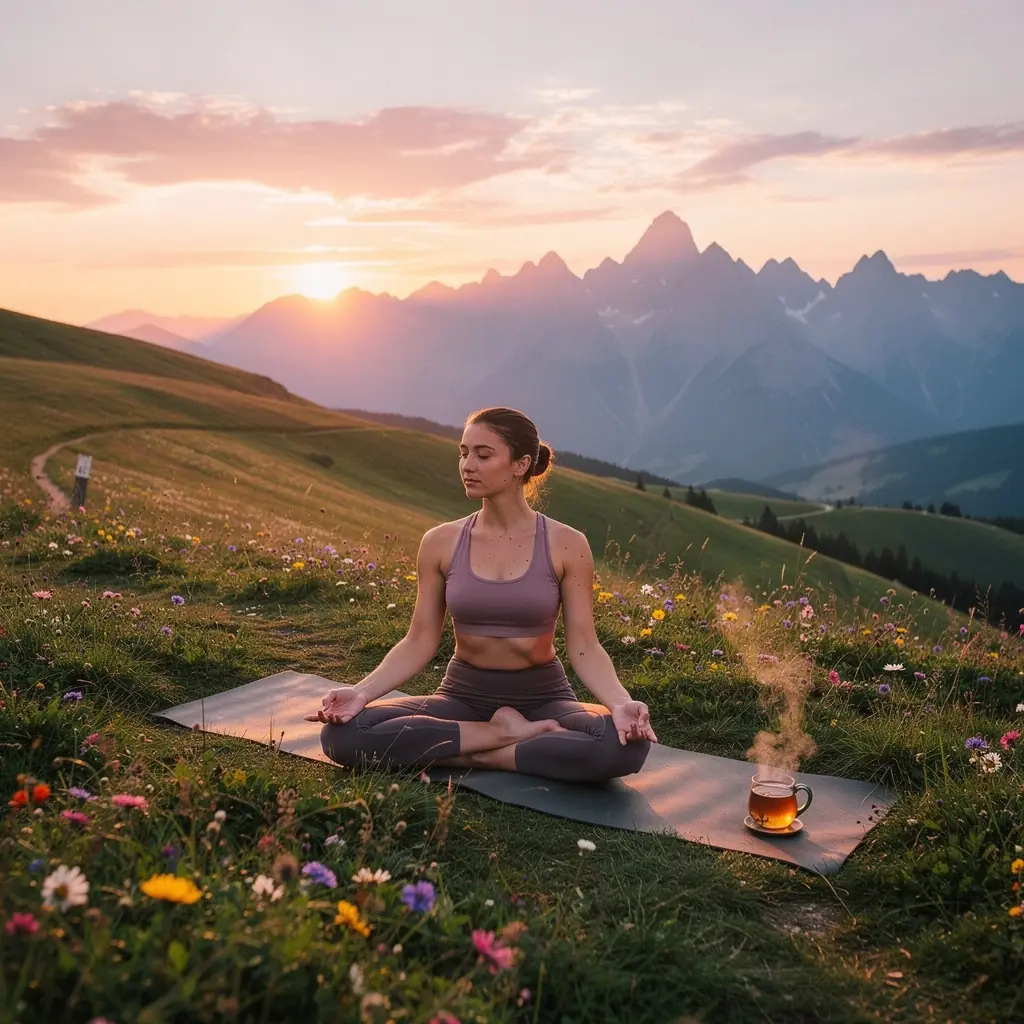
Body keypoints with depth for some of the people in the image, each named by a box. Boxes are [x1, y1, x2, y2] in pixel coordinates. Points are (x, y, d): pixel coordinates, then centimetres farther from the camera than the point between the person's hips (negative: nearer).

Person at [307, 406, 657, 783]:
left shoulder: (566, 544, -7)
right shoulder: (441, 542, -2)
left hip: (543, 698, -2)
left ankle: (478, 755, -18)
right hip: (463, 695, 2)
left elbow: (583, 646, -9)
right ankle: (505, 734, -16)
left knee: (624, 744, -34)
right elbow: (419, 642, -1)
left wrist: (621, 703, -27)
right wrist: (362, 691, -17)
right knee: (343, 733, -24)